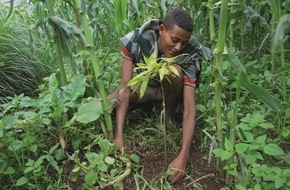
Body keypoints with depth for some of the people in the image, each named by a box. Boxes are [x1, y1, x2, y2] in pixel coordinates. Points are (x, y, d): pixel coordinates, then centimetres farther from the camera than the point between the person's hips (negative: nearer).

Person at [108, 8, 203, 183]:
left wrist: (183, 155, -46)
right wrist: (119, 136, -39)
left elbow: (190, 109, -35)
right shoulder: (137, 40, -30)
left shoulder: (190, 55, -31)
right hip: (143, 86, 1)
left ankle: (168, 119, -10)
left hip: (172, 90, 0)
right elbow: (125, 86, -31)